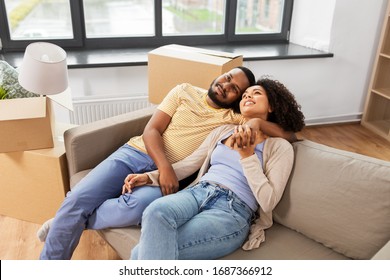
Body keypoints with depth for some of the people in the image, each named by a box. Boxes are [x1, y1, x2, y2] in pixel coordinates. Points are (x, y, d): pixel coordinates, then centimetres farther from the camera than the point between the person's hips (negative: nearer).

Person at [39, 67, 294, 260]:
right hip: (135, 153, 2)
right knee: (78, 197, -18)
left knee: (135, 208, -34)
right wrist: (165, 167, -16)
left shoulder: (233, 118, 4)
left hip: (166, 175, -2)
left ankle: (70, 222, -3)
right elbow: (152, 130, 0)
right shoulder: (185, 92, 8)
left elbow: (286, 132, -2)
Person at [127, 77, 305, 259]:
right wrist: (149, 177, 7)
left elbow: (268, 202, -3)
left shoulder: (281, 147, 7)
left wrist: (247, 155, -9)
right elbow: (188, 164, 20)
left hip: (233, 211, -4)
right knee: (156, 211, -34)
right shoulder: (223, 131, 22)